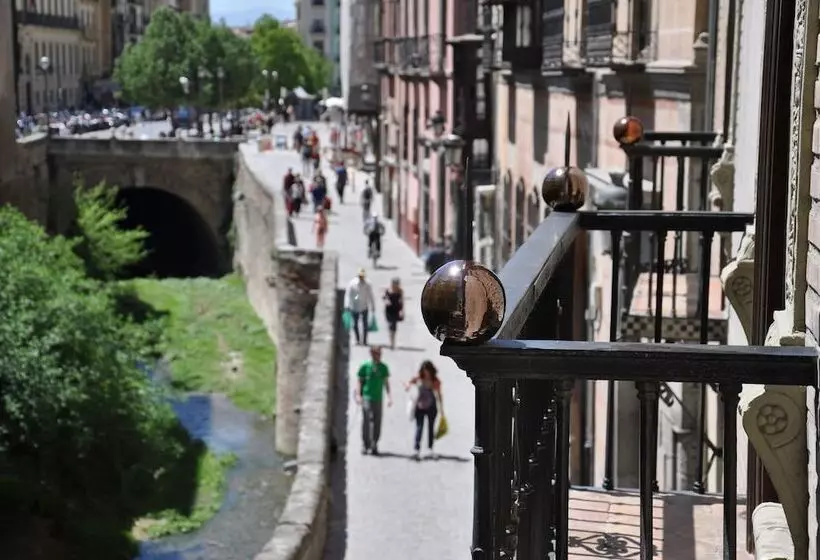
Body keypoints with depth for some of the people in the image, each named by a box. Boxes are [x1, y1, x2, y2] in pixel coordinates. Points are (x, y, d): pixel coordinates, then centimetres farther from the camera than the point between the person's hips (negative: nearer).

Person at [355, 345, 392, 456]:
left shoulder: (383, 367, 9)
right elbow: (360, 381, 4)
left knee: (377, 423, 4)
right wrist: (358, 395, -5)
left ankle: (374, 446, 14)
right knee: (366, 421, -8)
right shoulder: (364, 366, 0)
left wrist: (389, 396, 11)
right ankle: (365, 445, -2)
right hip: (367, 397, -3)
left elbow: (386, 383, 15)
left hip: (378, 398, 3)